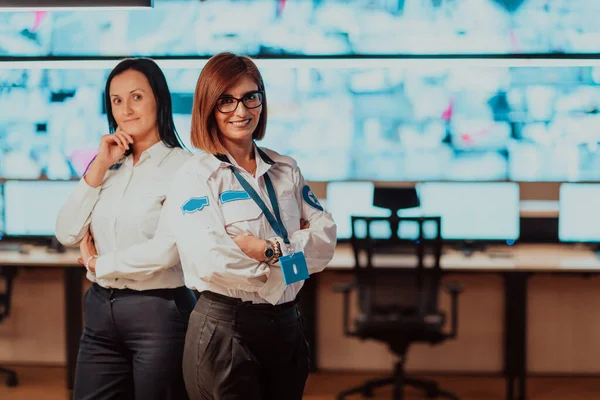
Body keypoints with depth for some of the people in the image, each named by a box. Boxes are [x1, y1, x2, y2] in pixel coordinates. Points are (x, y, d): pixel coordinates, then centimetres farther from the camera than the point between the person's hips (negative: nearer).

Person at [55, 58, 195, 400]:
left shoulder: (182, 166, -10)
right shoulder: (109, 164, 10)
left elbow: (167, 251, -18)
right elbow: (67, 234, 3)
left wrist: (97, 264, -3)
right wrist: (99, 168, -4)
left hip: (159, 311, -6)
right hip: (101, 308, 6)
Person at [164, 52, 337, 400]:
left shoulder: (286, 170, 10)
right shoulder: (197, 175, -8)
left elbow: (326, 238, 1)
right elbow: (210, 260, -22)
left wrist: (269, 249, -17)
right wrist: (295, 248, -10)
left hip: (287, 325, 6)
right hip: (225, 328, -5)